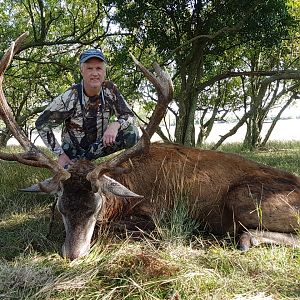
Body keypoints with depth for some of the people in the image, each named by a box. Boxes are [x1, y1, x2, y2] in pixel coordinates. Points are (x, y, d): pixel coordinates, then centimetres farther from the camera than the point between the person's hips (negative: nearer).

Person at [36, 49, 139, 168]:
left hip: (98, 147, 3)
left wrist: (115, 125, -32)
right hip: (73, 154, -2)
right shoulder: (69, 98, -22)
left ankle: (89, 155, -15)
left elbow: (129, 115, -8)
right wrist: (60, 154, -17)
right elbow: (42, 124, -14)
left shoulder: (110, 90, -13)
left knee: (132, 133, -20)